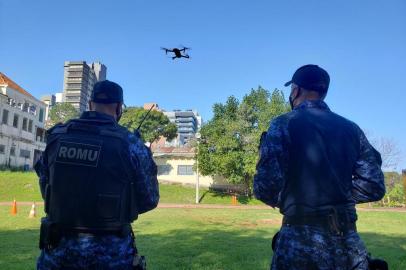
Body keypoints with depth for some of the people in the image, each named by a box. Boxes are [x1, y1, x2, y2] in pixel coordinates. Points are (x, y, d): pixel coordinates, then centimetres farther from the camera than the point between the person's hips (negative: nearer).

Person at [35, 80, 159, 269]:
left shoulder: (56, 136, -2)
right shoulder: (130, 143, -13)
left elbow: (46, 188, 9)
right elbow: (149, 200, -4)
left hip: (58, 247, 3)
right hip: (110, 252, -2)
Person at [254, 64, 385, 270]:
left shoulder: (284, 124, -7)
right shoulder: (351, 128, 7)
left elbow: (266, 186, -16)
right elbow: (374, 186, 5)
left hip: (301, 243, -4)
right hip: (348, 242, 5)